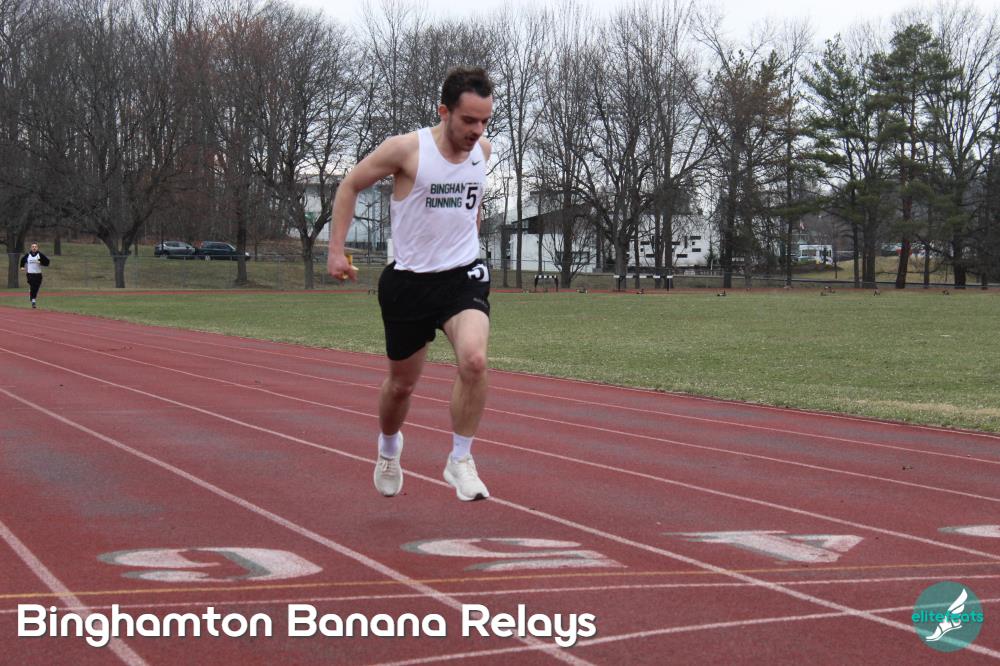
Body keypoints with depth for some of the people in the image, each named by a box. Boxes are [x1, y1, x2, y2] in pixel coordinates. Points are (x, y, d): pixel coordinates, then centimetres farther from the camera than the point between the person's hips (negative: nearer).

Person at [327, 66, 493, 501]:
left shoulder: (482, 150, 1)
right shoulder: (406, 150, -13)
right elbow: (350, 186, -1)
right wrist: (336, 249, -6)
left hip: (463, 275, 2)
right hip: (409, 281, -2)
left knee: (474, 360, -26)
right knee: (402, 383, 13)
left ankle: (460, 461, -9)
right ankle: (388, 448, 46)